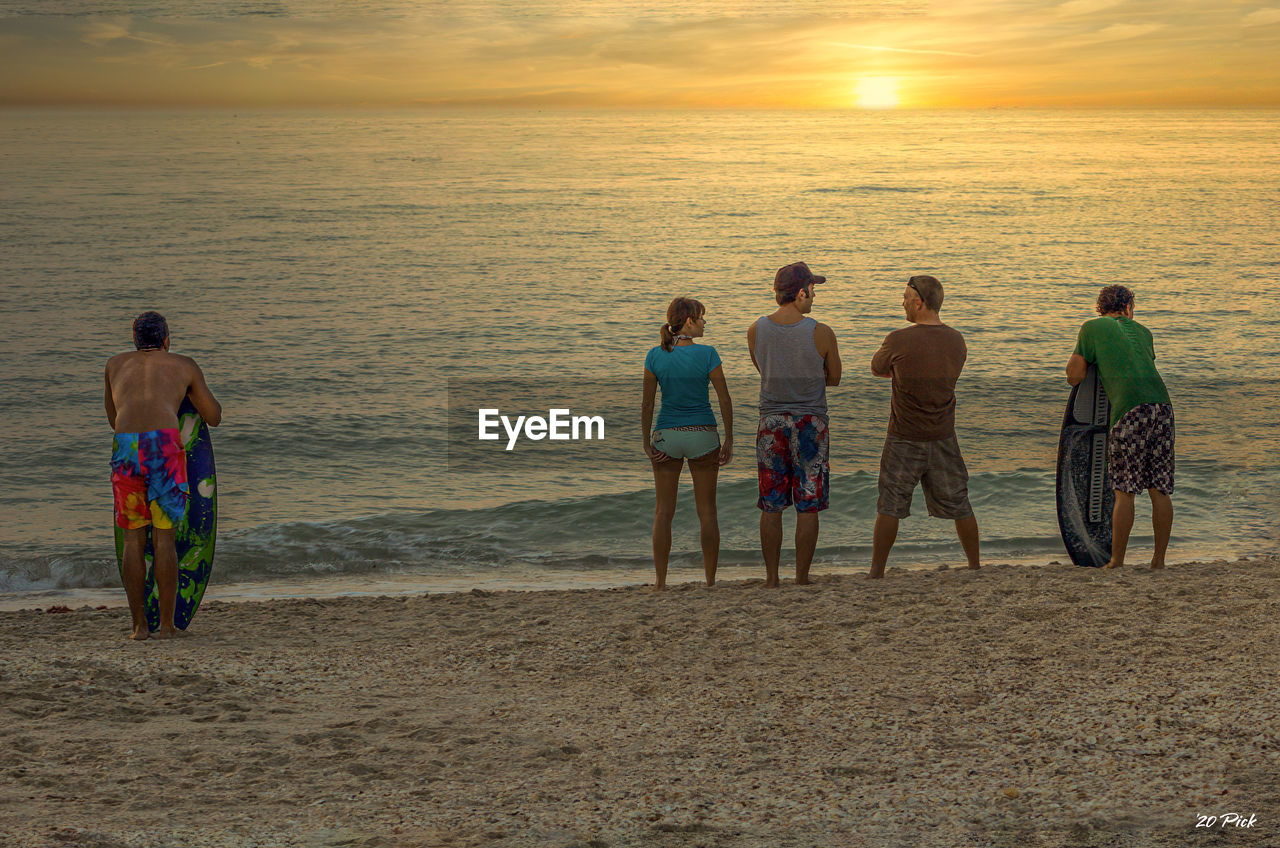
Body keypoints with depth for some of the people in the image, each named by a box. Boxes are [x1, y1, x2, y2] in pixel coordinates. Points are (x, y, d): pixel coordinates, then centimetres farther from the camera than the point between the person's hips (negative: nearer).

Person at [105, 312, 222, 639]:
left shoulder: (116, 364, 31)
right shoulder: (184, 364, 25)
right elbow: (214, 418, 34)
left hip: (125, 447, 2)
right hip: (164, 446, -1)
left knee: (134, 539, 12)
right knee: (164, 539, 6)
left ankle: (139, 625, 11)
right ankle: (166, 624, 6)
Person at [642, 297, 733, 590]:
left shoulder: (655, 356, -4)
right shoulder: (707, 354, -10)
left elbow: (647, 404, -3)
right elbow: (725, 400, -8)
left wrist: (646, 442, 4)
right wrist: (729, 440, 0)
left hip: (666, 435, 2)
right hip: (703, 435, -2)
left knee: (663, 511, 8)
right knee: (707, 511, 7)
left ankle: (661, 581, 6)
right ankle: (710, 580, 8)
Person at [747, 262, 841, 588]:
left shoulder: (756, 330, -4)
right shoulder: (821, 334, -13)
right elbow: (834, 378, 2)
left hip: (771, 421, 3)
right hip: (810, 423, -3)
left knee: (771, 506, 9)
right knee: (808, 508, 5)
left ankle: (771, 579, 13)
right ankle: (802, 579, 9)